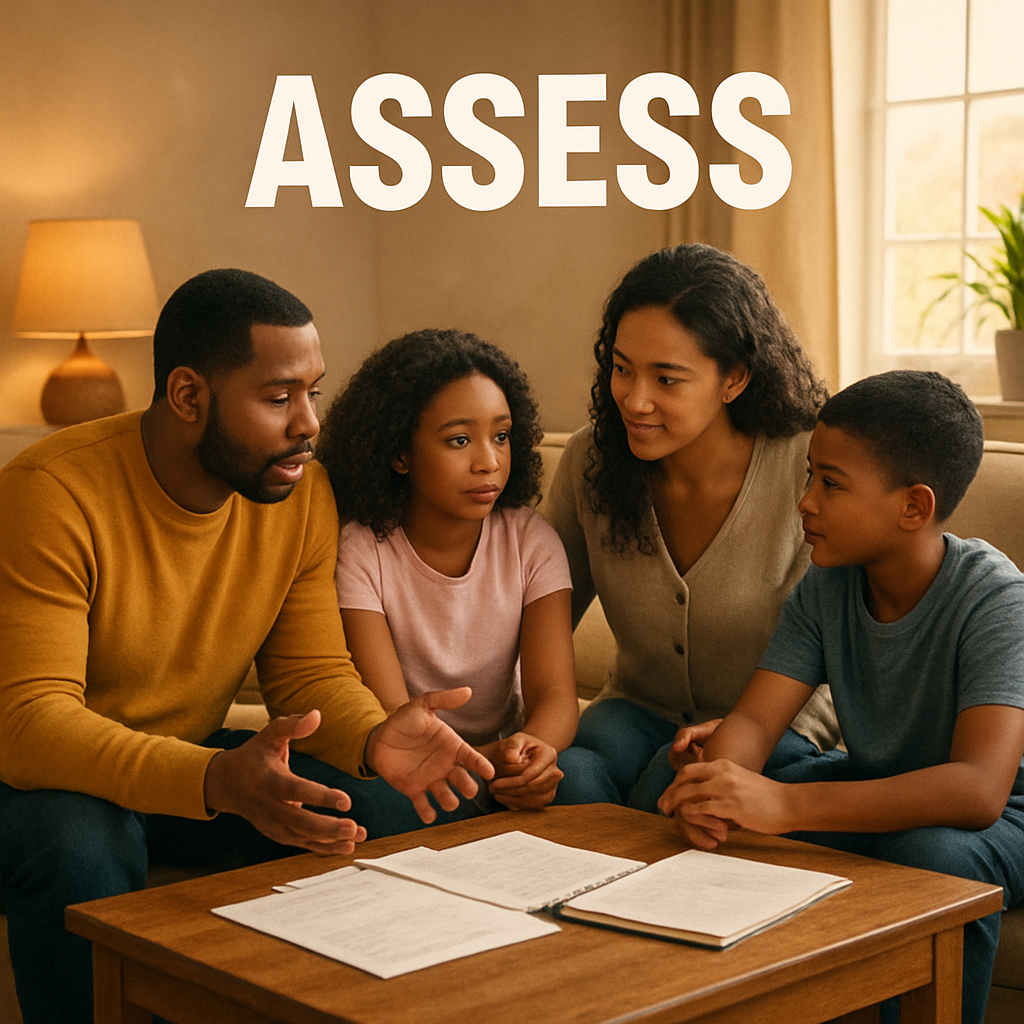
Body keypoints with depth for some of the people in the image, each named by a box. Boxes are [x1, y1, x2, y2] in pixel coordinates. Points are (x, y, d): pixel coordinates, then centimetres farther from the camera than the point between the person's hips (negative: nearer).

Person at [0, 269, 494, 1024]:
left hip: (190, 760, 5)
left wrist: (374, 738, -29)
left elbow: (311, 672, -3)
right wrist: (216, 781, -49)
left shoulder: (303, 494, -8)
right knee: (81, 847, -37)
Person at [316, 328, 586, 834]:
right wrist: (486, 763, -43)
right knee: (377, 795, -36)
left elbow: (554, 693, -14)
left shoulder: (530, 542, -4)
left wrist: (532, 747, -40)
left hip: (502, 759, 2)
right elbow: (389, 719, -21)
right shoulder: (359, 551, -14)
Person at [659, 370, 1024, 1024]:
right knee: (728, 829, -18)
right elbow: (754, 719, -13)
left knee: (934, 852, -37)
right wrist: (716, 784, -40)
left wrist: (784, 804, -51)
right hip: (874, 785, 6)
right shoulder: (827, 588, -8)